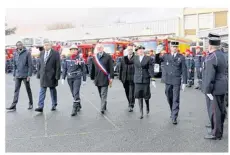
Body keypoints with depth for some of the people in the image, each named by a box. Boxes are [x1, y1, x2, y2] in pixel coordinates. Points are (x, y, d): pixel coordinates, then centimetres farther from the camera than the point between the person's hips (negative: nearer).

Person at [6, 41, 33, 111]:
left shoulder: (27, 53, -7)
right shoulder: (15, 54, 8)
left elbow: (30, 65, -9)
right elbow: (14, 65, 13)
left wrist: (29, 75, -13)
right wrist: (14, 75, 10)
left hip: (25, 75, -4)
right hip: (17, 75, 4)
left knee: (28, 90, 9)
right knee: (16, 90, 3)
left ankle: (31, 104, 22)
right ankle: (14, 105, 4)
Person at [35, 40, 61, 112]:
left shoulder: (55, 54, -5)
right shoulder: (41, 53, 11)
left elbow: (58, 66, -8)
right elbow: (39, 64, 13)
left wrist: (57, 76, -12)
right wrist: (38, 74, 7)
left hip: (51, 76, -4)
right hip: (43, 75, 4)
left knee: (53, 91, 9)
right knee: (42, 91, 0)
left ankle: (54, 105, 23)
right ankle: (40, 107, 0)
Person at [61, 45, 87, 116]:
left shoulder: (80, 59, -3)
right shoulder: (67, 59, 7)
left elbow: (84, 70, 0)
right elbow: (64, 69, 11)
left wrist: (84, 80, 1)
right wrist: (63, 78, 5)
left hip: (77, 78, -4)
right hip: (69, 78, 4)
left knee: (76, 93, -10)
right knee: (73, 94, 12)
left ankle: (75, 109, -4)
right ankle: (79, 106, 30)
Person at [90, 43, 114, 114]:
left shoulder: (108, 56, -3)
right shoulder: (94, 57, 10)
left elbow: (111, 68, -6)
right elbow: (92, 68, 13)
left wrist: (111, 77, -10)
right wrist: (92, 78, 13)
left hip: (105, 79, -5)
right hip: (97, 79, 5)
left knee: (103, 94, -6)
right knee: (101, 94, 14)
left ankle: (102, 108, -6)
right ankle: (104, 106, 28)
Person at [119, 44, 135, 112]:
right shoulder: (123, 59, 10)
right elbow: (121, 68, 12)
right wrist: (120, 77, 8)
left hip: (132, 78, -5)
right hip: (125, 79, 5)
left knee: (131, 92, -3)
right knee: (127, 92, 15)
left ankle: (131, 106, 6)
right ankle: (130, 103, 35)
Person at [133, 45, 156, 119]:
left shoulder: (148, 58, -2)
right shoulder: (135, 59, 7)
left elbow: (151, 69, -5)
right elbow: (135, 69, 11)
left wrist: (153, 80, -9)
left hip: (146, 79, -2)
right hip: (137, 80, 2)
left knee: (146, 95, 5)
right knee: (139, 96, 1)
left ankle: (147, 107, 36)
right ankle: (141, 113, 10)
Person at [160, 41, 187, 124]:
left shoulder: (181, 57, -1)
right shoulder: (166, 56, 6)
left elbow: (184, 70, -1)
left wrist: (184, 82, -3)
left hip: (176, 81, -3)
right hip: (168, 81, 3)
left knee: (176, 100, -3)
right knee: (169, 98, 14)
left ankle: (174, 117, 3)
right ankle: (173, 112, 36)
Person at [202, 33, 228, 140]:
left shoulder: (211, 58, -20)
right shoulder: (222, 55, 9)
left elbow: (210, 76, -23)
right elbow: (224, 71, 13)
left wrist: (208, 90, -17)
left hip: (214, 88, -9)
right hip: (222, 87, 10)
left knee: (214, 110, 1)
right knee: (221, 109, 17)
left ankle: (216, 133, 12)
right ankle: (219, 130, 31)